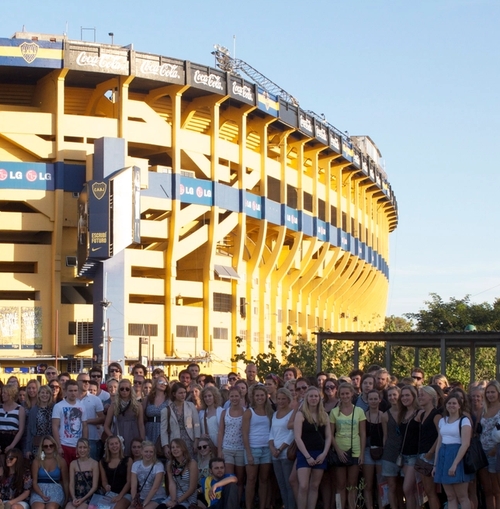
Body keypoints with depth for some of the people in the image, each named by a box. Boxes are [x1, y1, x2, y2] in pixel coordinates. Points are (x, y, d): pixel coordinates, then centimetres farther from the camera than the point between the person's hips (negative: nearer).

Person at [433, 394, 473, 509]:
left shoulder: (464, 420, -5)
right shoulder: (442, 421, 14)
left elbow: (465, 444, -14)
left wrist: (454, 464, -21)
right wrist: (435, 465, 11)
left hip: (458, 456, -6)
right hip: (443, 457, 6)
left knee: (461, 496, -4)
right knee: (450, 497, 5)